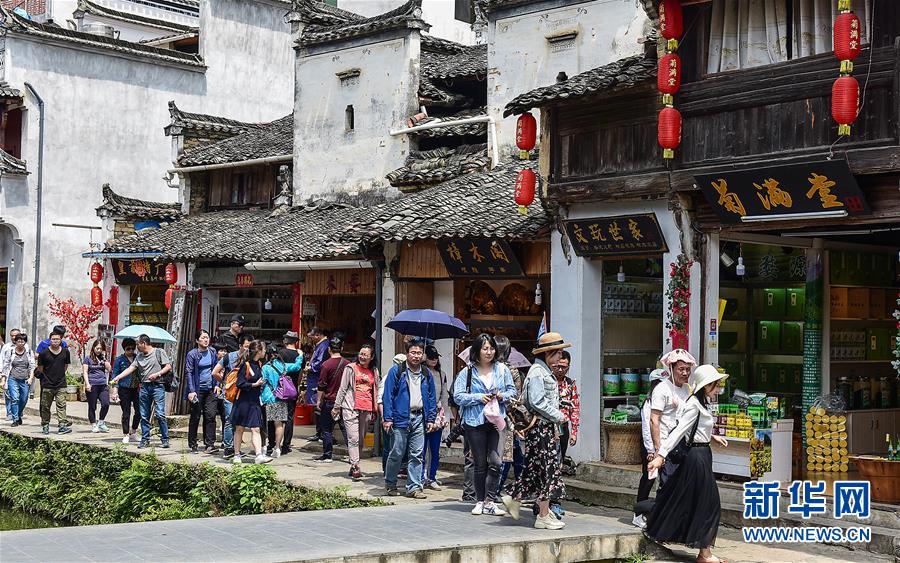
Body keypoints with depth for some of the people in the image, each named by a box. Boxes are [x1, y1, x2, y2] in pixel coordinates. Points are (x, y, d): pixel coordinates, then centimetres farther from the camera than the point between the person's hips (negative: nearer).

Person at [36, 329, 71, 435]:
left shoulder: (65, 352, 3)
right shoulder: (44, 353, -6)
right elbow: (40, 368, 3)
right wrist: (48, 376, 8)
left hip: (61, 385, 1)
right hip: (47, 385, -1)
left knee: (61, 405, -8)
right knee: (45, 406, 7)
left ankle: (62, 425, -13)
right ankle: (45, 425, 19)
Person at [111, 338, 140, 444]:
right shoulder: (119, 359, 2)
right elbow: (115, 375, 1)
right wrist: (115, 390, -8)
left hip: (136, 388, 3)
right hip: (124, 389, -3)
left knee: (139, 411, -2)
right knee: (126, 413, -1)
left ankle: (133, 431, 19)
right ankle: (126, 435, 9)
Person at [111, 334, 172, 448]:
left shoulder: (159, 352, 1)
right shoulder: (139, 356, 17)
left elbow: (168, 366, -3)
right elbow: (130, 368, 13)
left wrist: (157, 374, -13)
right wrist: (117, 378, 3)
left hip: (157, 386, -6)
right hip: (144, 387, 6)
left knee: (160, 414, -11)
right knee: (144, 416, 6)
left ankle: (165, 439, -5)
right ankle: (145, 440, 12)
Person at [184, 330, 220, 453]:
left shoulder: (213, 353, 8)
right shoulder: (192, 354, -4)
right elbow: (189, 373, -7)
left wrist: (217, 385, 5)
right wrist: (191, 391, -14)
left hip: (210, 389, 3)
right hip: (197, 390, -3)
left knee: (210, 416, -5)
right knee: (195, 417, 4)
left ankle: (209, 444, -4)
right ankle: (193, 445, 14)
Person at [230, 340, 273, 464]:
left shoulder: (259, 364, 10)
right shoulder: (245, 365, -13)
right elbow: (240, 384, -16)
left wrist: (261, 383, 9)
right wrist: (254, 384, -16)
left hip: (254, 402, 6)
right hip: (243, 401, -6)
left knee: (255, 429, -3)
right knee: (239, 428, 5)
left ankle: (259, 455, -11)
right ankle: (237, 455, 15)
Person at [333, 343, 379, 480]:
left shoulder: (374, 372, 14)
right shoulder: (351, 368, 3)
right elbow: (342, 388, 3)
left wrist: (375, 410, 17)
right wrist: (337, 407, 1)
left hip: (366, 410, 4)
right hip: (351, 408, -4)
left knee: (361, 440, 8)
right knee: (353, 439, -12)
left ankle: (353, 467, 17)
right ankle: (355, 467, -15)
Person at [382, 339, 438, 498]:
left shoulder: (426, 374, 12)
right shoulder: (397, 372, -1)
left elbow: (431, 398, 16)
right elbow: (388, 395, -3)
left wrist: (430, 419, 8)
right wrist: (388, 418, -10)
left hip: (419, 418, 4)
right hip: (401, 418, -4)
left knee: (416, 455, 4)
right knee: (397, 454, 1)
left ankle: (414, 487, 9)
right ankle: (390, 484, 17)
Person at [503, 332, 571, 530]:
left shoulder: (546, 371, 17)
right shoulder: (537, 372, -14)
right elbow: (537, 402, -22)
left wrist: (554, 427, 15)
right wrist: (558, 416, -13)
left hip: (547, 427, 10)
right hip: (540, 427, -10)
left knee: (536, 469, 11)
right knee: (546, 469, -5)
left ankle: (514, 498, 21)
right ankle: (544, 516, 1)